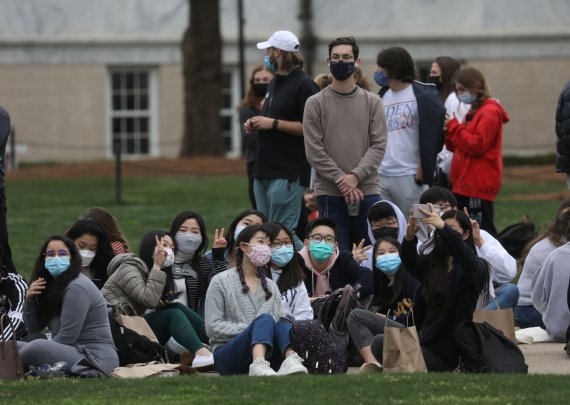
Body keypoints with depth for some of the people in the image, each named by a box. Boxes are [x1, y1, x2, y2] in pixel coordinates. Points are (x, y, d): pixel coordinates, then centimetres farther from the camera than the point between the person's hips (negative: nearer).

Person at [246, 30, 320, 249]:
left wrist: (273, 123, -17)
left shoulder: (304, 85, -10)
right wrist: (255, 124, 10)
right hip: (264, 170, 10)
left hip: (288, 173, -10)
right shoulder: (274, 84, 21)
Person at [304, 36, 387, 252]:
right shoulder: (316, 103, 3)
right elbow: (314, 152, -3)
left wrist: (356, 176, -14)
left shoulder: (372, 102, 8)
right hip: (330, 194, -1)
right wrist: (342, 181, -12)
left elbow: (378, 146, 0)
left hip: (367, 193, 2)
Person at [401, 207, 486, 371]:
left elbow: (463, 252, -24)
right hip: (424, 338, 6)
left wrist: (444, 228, -39)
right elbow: (410, 263, -8)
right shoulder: (431, 263, 12)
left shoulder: (476, 267, -2)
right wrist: (409, 237, -30)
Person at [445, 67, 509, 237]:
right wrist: (449, 132, 3)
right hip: (466, 184, 10)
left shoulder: (489, 113, -11)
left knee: (481, 231, -11)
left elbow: (476, 145, -19)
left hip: (479, 184, -10)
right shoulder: (474, 111, 19)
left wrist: (454, 127, -12)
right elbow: (456, 147, 22)